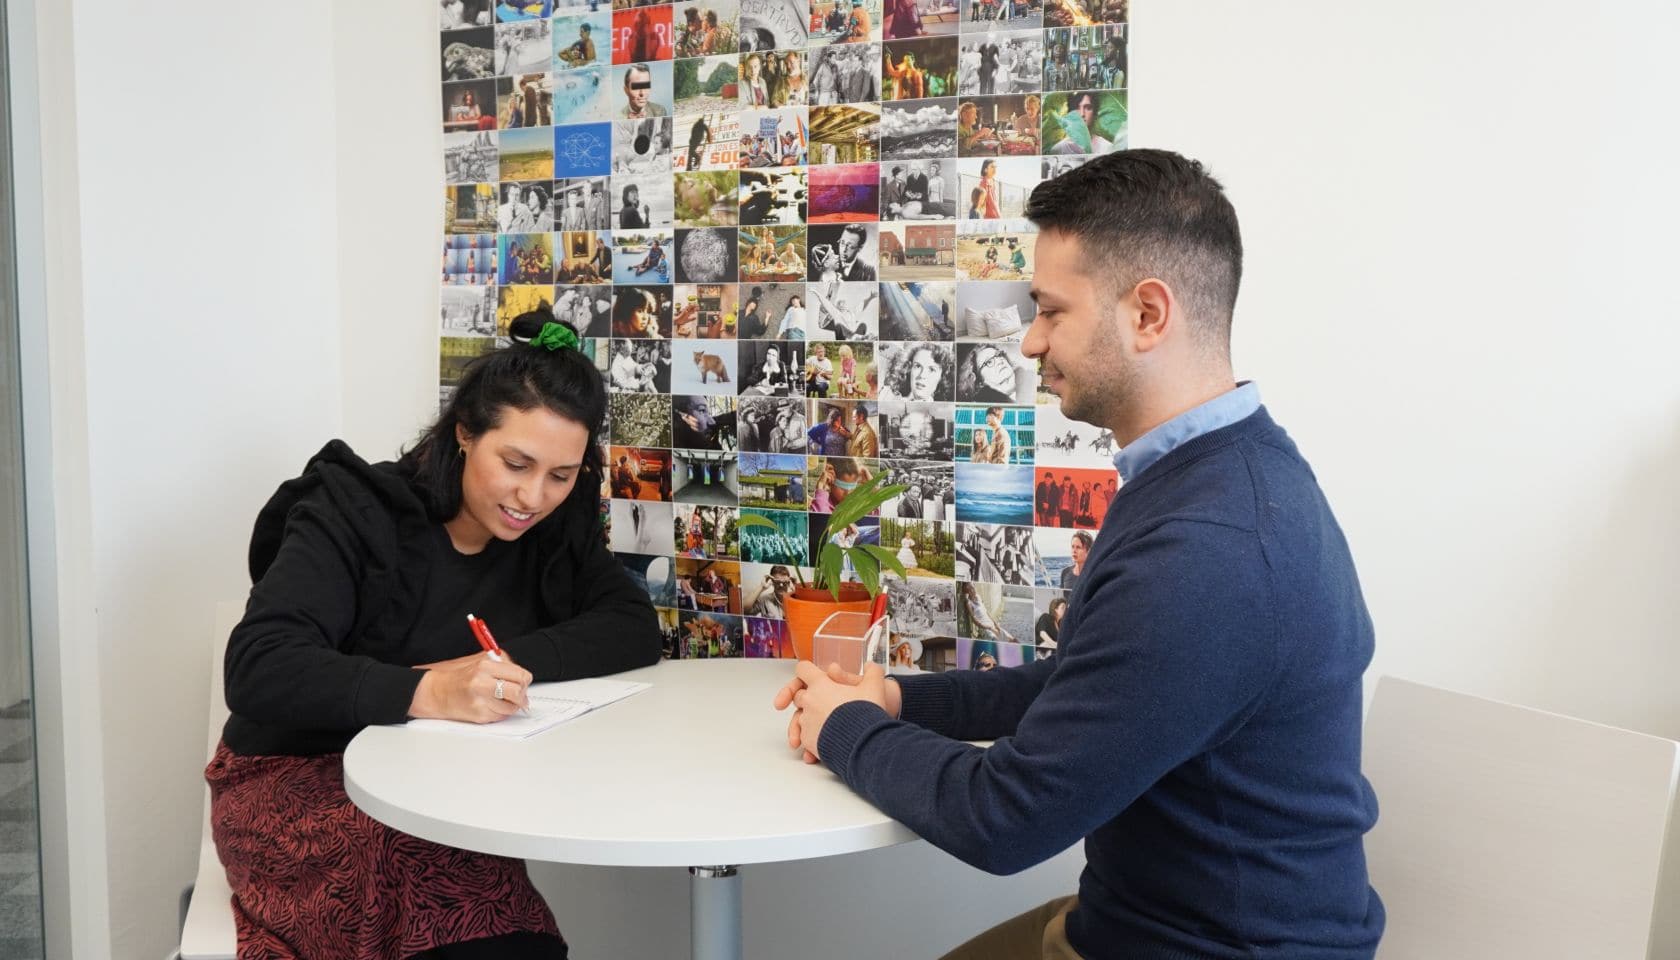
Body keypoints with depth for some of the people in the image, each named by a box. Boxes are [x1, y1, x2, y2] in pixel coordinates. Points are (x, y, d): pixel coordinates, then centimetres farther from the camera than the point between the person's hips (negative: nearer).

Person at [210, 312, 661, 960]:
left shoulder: (553, 530, 2)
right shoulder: (355, 513, -14)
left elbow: (635, 630, -7)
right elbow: (258, 668, -24)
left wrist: (504, 661, -22)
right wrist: (424, 693, -39)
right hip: (300, 781, -4)